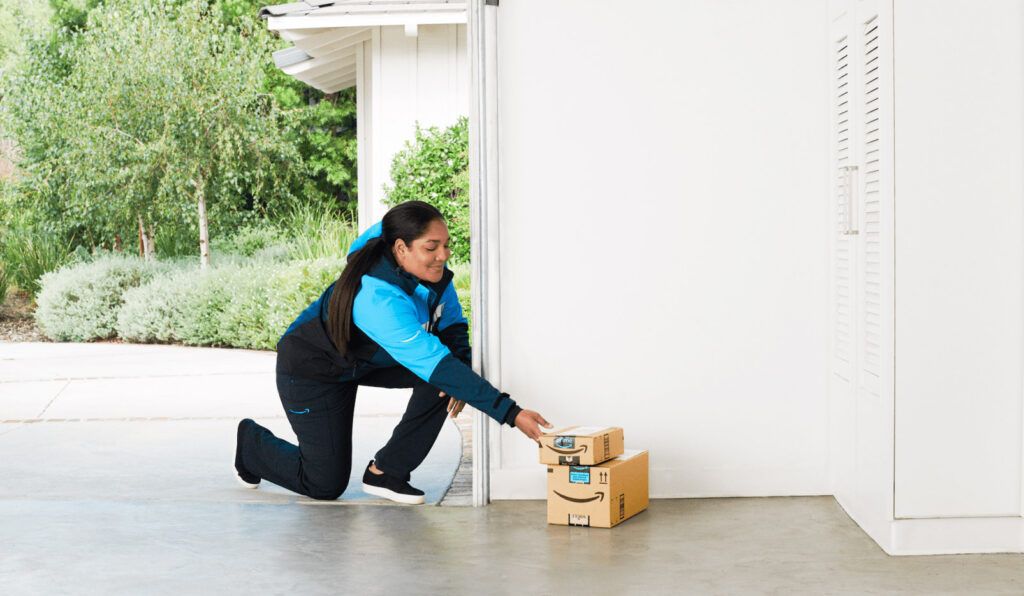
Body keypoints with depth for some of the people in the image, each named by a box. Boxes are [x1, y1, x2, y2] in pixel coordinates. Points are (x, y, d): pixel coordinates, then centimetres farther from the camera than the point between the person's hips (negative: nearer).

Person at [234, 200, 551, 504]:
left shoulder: (432, 271, -18)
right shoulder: (379, 297, -42)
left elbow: (451, 321, -3)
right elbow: (436, 365, -46)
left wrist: (460, 361, -26)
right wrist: (511, 413, -49)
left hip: (366, 359, 7)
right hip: (312, 369, -7)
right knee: (326, 485, -2)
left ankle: (386, 472, -4)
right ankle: (251, 440, 28)